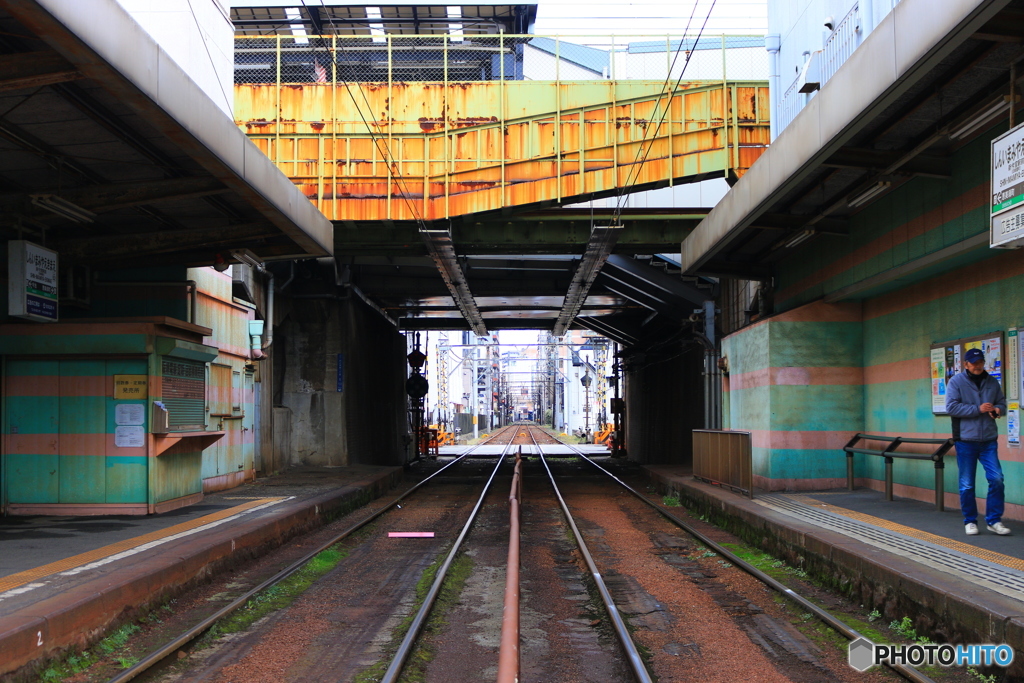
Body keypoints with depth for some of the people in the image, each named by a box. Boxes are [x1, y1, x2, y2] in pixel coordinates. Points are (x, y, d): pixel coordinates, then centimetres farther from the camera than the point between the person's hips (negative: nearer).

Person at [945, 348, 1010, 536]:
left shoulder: (992, 382, 10)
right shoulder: (956, 381, -2)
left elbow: (1002, 402, 16)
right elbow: (951, 407, -12)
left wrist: (998, 409, -8)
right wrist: (978, 409, -17)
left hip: (988, 440, 3)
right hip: (965, 440, -3)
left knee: (996, 478, -6)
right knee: (967, 484, 4)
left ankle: (994, 520, 6)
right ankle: (970, 521, 17)